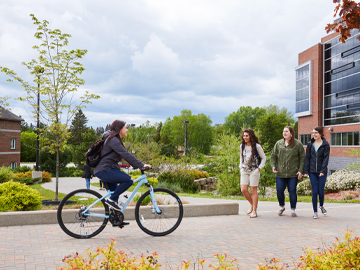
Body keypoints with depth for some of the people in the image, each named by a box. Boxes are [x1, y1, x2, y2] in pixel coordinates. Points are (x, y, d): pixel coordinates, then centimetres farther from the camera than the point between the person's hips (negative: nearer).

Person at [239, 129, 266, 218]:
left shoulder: (257, 146, -7)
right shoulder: (242, 146, 7)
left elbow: (263, 158, 2)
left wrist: (259, 168, -7)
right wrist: (241, 167, 11)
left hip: (254, 171, -4)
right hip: (244, 171, 4)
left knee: (253, 190, -3)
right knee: (243, 190, -4)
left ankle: (254, 211, 7)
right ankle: (252, 204, 22)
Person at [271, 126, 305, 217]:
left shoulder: (298, 144, 0)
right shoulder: (278, 143, 7)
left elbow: (302, 158, 2)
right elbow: (273, 155, 13)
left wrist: (300, 171, -5)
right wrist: (273, 166, -2)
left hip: (293, 173, -2)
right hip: (280, 173, 2)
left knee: (292, 191, 0)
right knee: (279, 191, 2)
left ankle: (293, 210, 15)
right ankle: (282, 207, 26)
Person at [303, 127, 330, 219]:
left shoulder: (325, 145, -1)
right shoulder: (310, 144, 6)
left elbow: (326, 158, -6)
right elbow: (307, 158, 6)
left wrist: (322, 171, -16)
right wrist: (306, 171, 1)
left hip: (322, 172, -1)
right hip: (312, 172, 1)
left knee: (321, 191, 2)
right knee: (314, 192, -1)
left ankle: (321, 206, 32)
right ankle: (315, 212, 9)